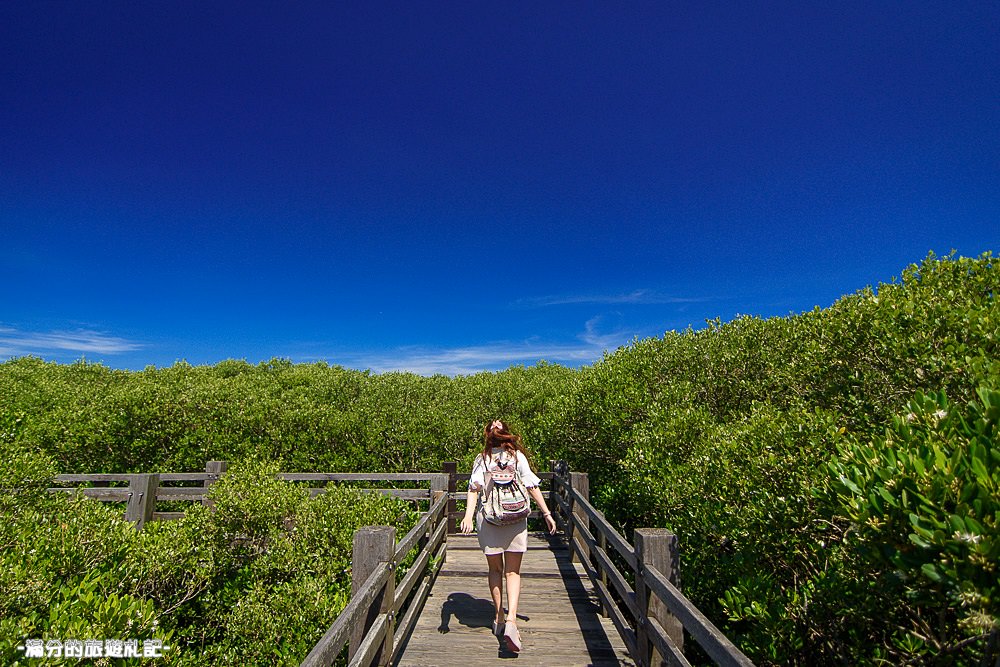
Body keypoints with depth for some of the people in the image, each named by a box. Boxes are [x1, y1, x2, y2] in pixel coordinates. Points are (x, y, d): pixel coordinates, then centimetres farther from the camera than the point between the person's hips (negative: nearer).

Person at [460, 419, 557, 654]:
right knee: (513, 572, 7)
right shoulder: (518, 456, 2)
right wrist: (547, 513, 7)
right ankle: (511, 620, -8)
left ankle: (499, 617, 28)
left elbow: (474, 489, -8)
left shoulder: (481, 459, 3)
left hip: (488, 518, 1)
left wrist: (468, 516, -14)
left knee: (495, 569, 18)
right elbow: (532, 487, 1)